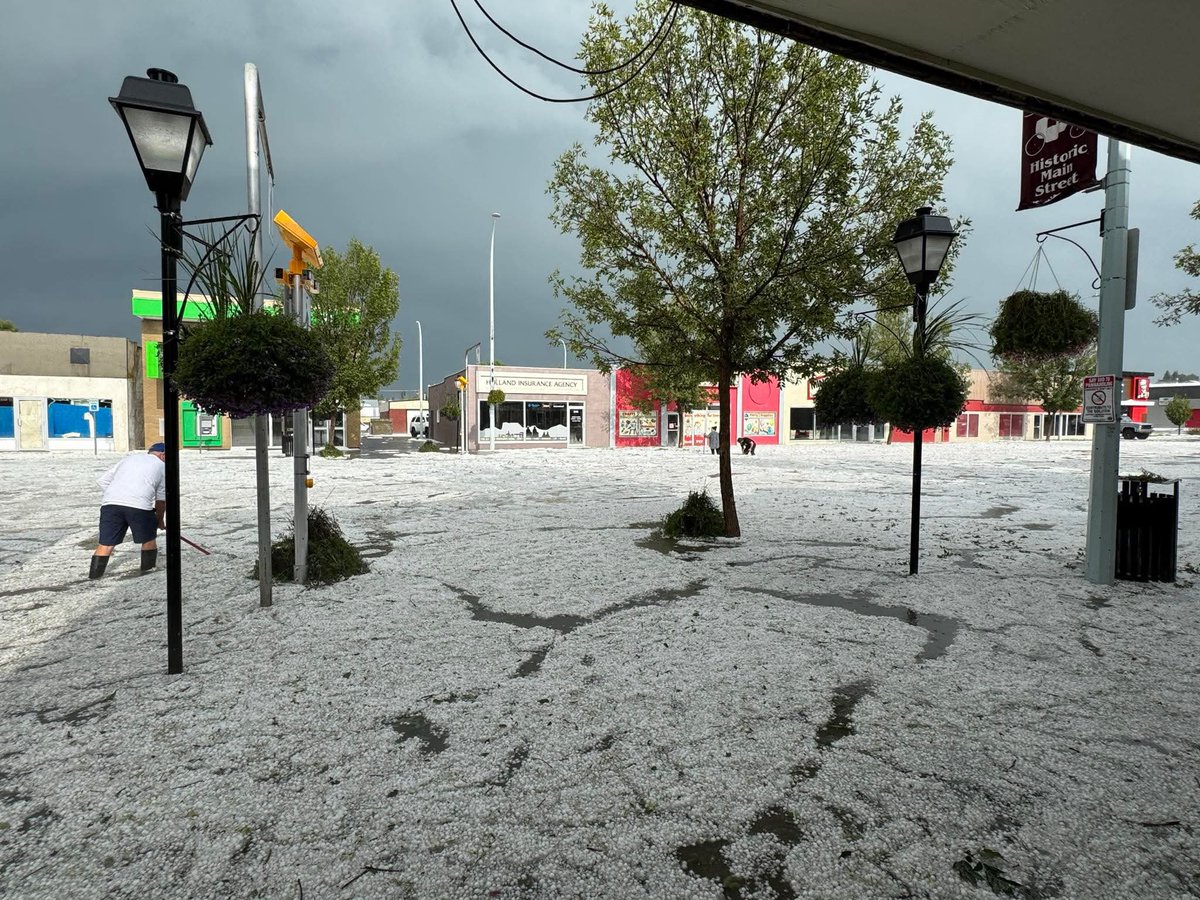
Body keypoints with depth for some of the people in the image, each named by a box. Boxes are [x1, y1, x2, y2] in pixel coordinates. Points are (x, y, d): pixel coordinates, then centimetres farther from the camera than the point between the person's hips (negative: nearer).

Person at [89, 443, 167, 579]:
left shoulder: (129, 459, 29)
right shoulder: (162, 466, 19)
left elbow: (103, 480, 23)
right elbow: (161, 499, 19)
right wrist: (160, 520, 32)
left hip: (110, 503, 3)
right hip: (139, 505, -3)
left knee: (105, 544, 9)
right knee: (149, 539, 18)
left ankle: (94, 575, 6)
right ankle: (149, 569, 26)